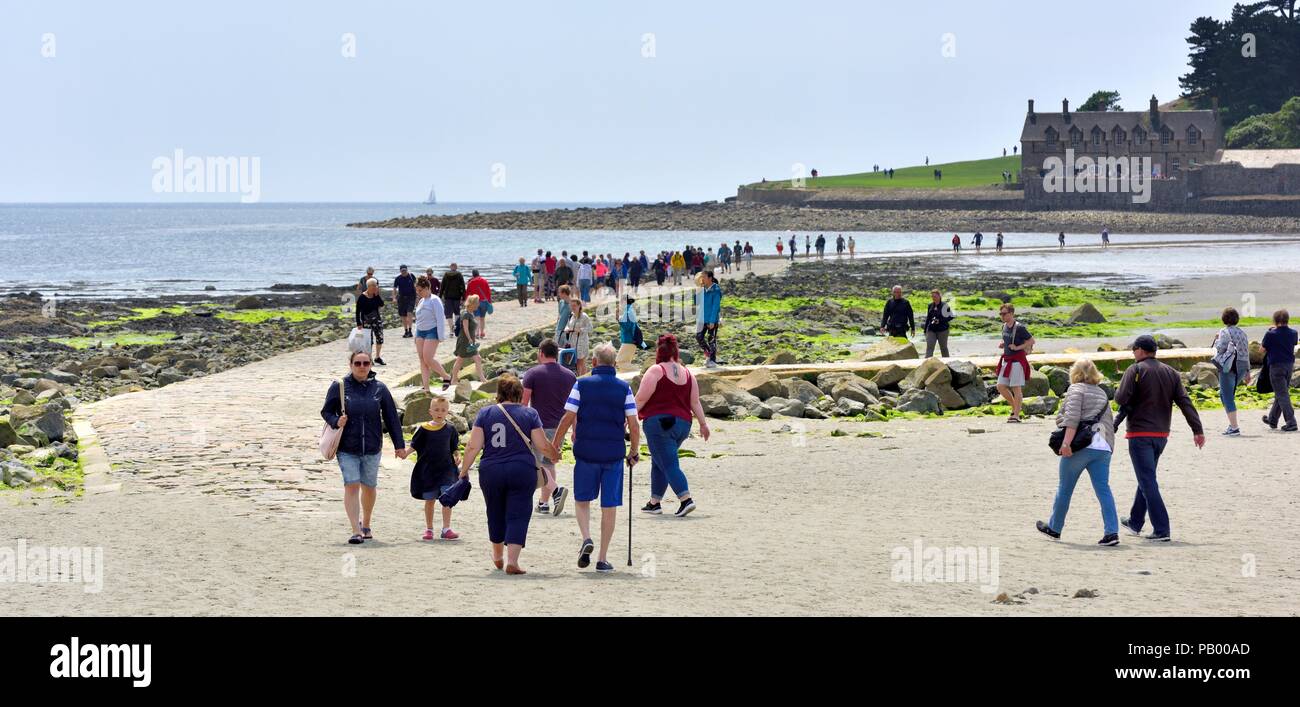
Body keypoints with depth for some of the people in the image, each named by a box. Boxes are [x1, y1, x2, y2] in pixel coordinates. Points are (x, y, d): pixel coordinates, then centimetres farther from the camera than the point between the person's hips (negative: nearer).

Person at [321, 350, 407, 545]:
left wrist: (399, 445, 4)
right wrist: (336, 422, -17)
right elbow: (326, 412, 5)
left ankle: (365, 525, 34)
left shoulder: (379, 389, 3)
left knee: (369, 487, 12)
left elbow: (392, 418, 6)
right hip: (347, 448, -2)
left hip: (372, 448, 2)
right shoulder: (339, 387, -2)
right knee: (351, 486, -12)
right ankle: (356, 531, -12)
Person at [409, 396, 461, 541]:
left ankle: (446, 529, -7)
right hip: (427, 470, 0)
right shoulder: (423, 429, -2)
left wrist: (456, 459, -2)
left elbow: (454, 449, 11)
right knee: (429, 500, 8)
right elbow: (414, 446, 3)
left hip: (446, 469, 0)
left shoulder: (450, 430, 3)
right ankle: (429, 529, 20)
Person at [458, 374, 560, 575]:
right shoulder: (529, 414, 0)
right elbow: (543, 446, -1)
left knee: (496, 515, 19)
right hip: (522, 472, -2)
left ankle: (498, 557, 36)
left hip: (491, 472, 2)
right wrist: (555, 456, 19)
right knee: (517, 516, 0)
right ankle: (512, 561, -12)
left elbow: (473, 447, -2)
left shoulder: (485, 413, 3)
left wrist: (463, 471, 6)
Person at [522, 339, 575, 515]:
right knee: (549, 463, 17)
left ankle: (556, 489, -24)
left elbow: (523, 402, -8)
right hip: (559, 427, 5)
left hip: (539, 426, -5)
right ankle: (543, 502, 18)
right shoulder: (570, 376, 6)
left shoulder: (533, 374, -6)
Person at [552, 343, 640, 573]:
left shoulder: (581, 385, -2)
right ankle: (603, 558, 7)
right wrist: (634, 451, 13)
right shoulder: (624, 388, 1)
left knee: (582, 500, 15)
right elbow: (633, 426, -1)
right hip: (614, 454, 0)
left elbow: (568, 419, -4)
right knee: (609, 506, 7)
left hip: (586, 452, 0)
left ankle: (586, 539, -9)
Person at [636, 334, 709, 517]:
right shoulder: (687, 373, 10)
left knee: (668, 464, -7)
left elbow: (641, 399, -10)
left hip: (658, 422, -7)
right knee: (658, 463, 19)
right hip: (682, 423, 7)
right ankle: (654, 503, 21)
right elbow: (695, 402, 8)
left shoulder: (656, 371, -8)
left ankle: (686, 500, -21)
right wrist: (703, 423, 13)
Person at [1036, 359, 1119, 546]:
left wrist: (1066, 443, -19)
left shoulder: (1076, 389, 0)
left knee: (1064, 488, 10)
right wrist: (1109, 447, 22)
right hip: (1102, 447, 5)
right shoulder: (1102, 393, 21)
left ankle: (1054, 527, 25)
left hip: (1079, 447, -5)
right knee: (1103, 489, -1)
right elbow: (1109, 422, 20)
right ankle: (1111, 532, -13)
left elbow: (1072, 418, -14)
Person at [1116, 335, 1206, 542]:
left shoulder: (1135, 370, -10)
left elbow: (1121, 398, -18)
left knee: (1148, 482, -6)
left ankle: (1161, 530, -12)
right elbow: (1185, 402, 2)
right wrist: (1198, 430, -2)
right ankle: (1135, 522, 35)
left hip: (1140, 434, -7)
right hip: (1161, 434, 7)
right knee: (1146, 479, 22)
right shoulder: (1171, 373, 8)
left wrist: (1117, 391, 6)